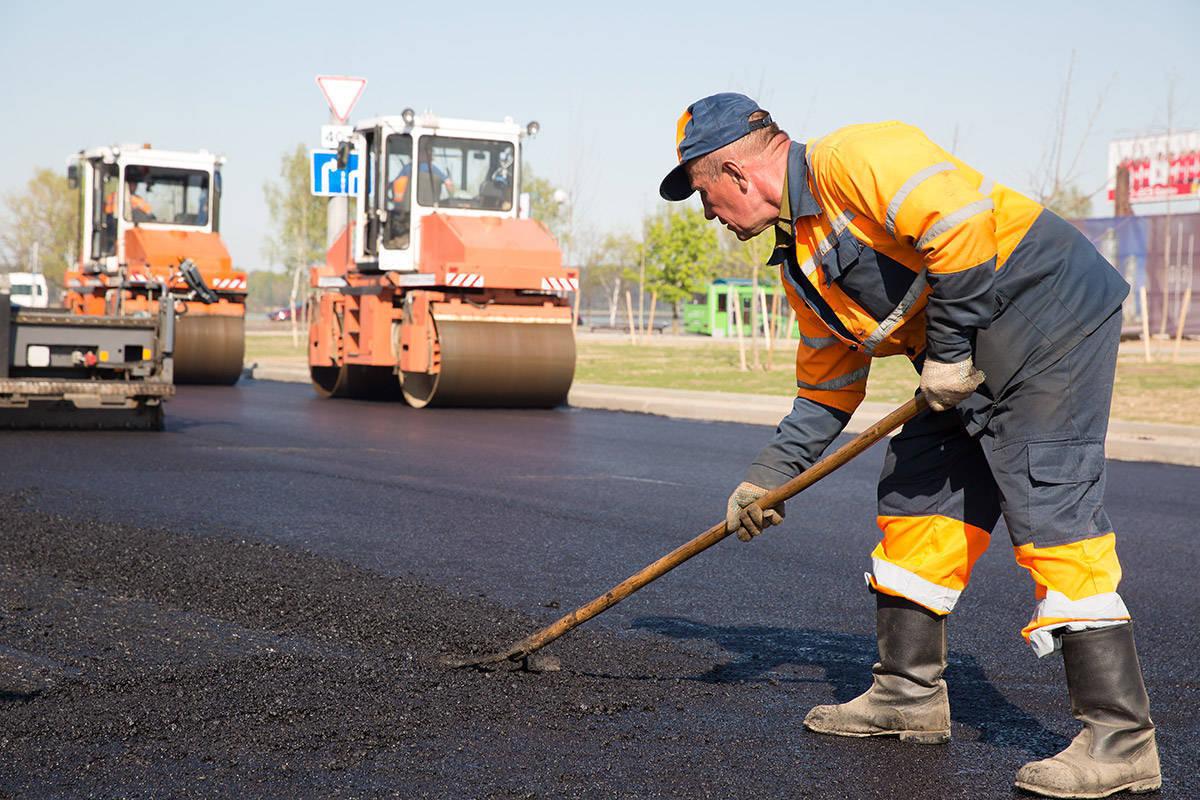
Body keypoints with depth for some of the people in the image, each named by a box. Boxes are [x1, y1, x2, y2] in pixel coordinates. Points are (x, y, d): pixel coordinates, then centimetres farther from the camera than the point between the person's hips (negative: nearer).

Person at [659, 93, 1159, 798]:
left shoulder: (852, 158, -15)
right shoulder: (801, 262, 16)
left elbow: (959, 223, -28)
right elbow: (827, 384, 21)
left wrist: (948, 348, -19)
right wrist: (770, 476, 18)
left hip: (1050, 314, -10)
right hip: (972, 362, 10)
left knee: (1050, 509, -15)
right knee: (913, 497, 10)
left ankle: (1120, 740, -12)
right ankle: (910, 696, 21)